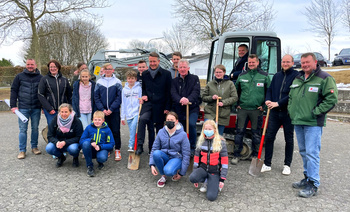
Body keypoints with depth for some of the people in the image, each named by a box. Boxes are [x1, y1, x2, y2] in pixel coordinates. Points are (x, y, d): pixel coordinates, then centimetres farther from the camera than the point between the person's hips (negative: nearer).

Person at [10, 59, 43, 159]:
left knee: (35, 128, 9)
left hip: (36, 108, 1)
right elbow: (14, 91, 5)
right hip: (23, 108, -1)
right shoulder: (19, 76, 5)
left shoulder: (40, 78, 6)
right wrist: (13, 105, -2)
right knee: (23, 129, 1)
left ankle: (34, 147, 22)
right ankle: (22, 150, 9)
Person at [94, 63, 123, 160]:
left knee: (116, 130, 1)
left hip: (114, 111, -2)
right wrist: (102, 109, -8)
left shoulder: (117, 82, 0)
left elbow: (119, 97, -5)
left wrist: (111, 109, -12)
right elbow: (96, 97, 4)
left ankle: (117, 150, 11)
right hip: (103, 111, 2)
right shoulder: (99, 82, 6)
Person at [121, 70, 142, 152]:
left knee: (133, 125, -26)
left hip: (137, 112, -4)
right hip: (128, 114, 4)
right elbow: (123, 104, 13)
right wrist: (122, 117, 11)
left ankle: (131, 146, -22)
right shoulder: (124, 89, 11)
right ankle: (134, 148, 18)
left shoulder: (139, 88, 2)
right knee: (132, 132, 7)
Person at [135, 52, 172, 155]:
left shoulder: (166, 74, 0)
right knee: (142, 119, -24)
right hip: (148, 103, 1)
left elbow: (169, 92, 0)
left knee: (159, 126, 7)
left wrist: (167, 107, -4)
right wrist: (144, 95, 1)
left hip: (160, 105, -1)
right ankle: (139, 146, -19)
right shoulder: (145, 74, 10)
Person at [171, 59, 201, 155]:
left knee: (191, 124, -23)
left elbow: (196, 92, -8)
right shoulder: (174, 80, 12)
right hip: (178, 108, 3)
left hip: (192, 108, -2)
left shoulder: (194, 78, 7)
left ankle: (192, 148, -5)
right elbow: (173, 93, -4)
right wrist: (180, 100, -27)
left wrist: (189, 99, -29)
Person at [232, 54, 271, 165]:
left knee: (256, 133, 7)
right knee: (239, 132, 2)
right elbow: (236, 91, 18)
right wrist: (237, 104, 9)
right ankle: (236, 155, 12)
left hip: (257, 109, -1)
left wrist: (264, 105, -1)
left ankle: (255, 155, 22)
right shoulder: (242, 76, 9)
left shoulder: (264, 76, 4)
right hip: (242, 109, 1)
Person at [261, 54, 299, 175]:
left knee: (289, 139, 10)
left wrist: (278, 103, -19)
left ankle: (287, 165, 24)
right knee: (269, 137, 2)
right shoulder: (277, 76, 13)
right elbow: (270, 89, 14)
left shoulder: (296, 76, -5)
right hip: (275, 112, 4)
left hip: (288, 112, -4)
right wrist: (268, 100, -6)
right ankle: (267, 164, 13)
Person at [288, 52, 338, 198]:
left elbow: (331, 99, -13)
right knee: (303, 152, 16)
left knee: (311, 153, -7)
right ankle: (308, 178, 30)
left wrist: (315, 112, -15)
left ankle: (313, 185, 2)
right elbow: (290, 97, 24)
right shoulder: (297, 79, 15)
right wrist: (291, 110, 11)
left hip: (313, 124, -7)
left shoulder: (325, 78, -6)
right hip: (297, 122, 7)